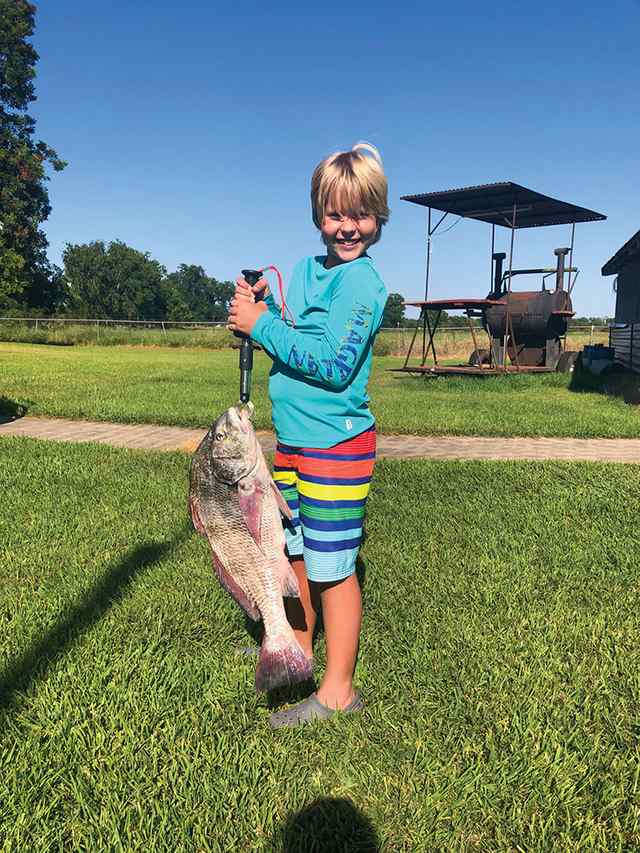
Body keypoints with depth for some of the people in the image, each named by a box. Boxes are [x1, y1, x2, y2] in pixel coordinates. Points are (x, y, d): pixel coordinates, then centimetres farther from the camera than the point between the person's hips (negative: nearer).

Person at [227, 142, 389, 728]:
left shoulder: (362, 283, -13)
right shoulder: (304, 270, 11)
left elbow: (333, 365, -22)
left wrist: (262, 325, -18)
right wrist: (258, 306, -2)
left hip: (337, 443, -8)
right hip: (293, 439, 8)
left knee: (332, 566, 2)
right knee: (296, 553, 19)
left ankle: (338, 691, 18)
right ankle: (297, 652, 39)